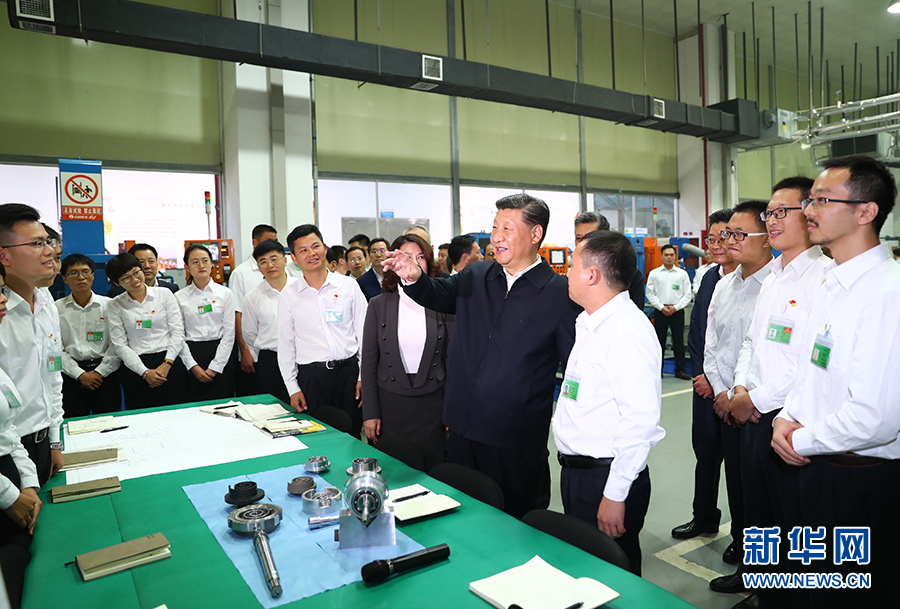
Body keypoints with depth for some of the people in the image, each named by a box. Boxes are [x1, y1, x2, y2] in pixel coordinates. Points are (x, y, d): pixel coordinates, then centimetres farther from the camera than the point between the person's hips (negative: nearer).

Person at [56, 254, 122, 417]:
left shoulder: (108, 305, 4)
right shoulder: (57, 309, 5)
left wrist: (99, 372, -8)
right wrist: (80, 374, -8)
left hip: (105, 373, 0)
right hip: (71, 376, 0)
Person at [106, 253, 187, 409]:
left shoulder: (164, 294, 6)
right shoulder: (115, 305, 6)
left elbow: (178, 332, 1)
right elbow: (120, 345, 0)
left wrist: (166, 364, -9)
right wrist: (145, 372, -10)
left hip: (170, 366, 0)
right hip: (135, 371, 0)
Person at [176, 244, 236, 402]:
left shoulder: (225, 293, 3)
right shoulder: (180, 297, 5)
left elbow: (229, 333, 0)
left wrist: (215, 366, -7)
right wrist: (193, 366, -7)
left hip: (222, 355, 0)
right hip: (192, 355, 0)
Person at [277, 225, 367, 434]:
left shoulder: (349, 286, 3)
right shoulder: (288, 296, 4)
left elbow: (364, 333, 5)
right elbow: (286, 346, 8)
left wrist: (364, 377, 0)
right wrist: (292, 388, 4)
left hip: (349, 371, 0)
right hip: (311, 376, 0)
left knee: (351, 436, 7)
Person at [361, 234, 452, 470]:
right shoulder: (379, 304, 1)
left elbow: (450, 357, 4)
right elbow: (368, 362, 2)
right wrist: (370, 413, -1)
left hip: (432, 403, 0)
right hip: (390, 403, 0)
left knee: (430, 472, 7)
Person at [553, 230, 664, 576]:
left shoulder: (629, 331, -20)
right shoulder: (588, 324, 10)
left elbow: (639, 421, -25)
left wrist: (615, 495, -22)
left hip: (607, 478, -9)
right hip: (576, 470, 9)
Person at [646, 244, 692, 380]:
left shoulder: (682, 273, 6)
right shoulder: (654, 273, 5)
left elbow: (687, 295, 4)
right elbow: (650, 293, 2)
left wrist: (675, 307, -8)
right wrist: (662, 307, -7)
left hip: (677, 311, 0)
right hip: (660, 311, 0)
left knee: (679, 341, 3)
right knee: (659, 341, 2)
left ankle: (680, 370, 11)